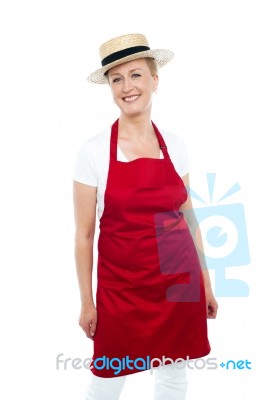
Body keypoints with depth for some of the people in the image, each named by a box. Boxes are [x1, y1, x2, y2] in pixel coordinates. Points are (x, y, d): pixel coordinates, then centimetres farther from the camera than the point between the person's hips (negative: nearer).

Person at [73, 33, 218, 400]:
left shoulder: (175, 145, 2)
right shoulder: (93, 152, -8)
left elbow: (188, 218, 9)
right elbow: (84, 234, -4)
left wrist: (206, 283, 10)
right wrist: (87, 302, -2)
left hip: (180, 280, 3)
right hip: (121, 285, -3)